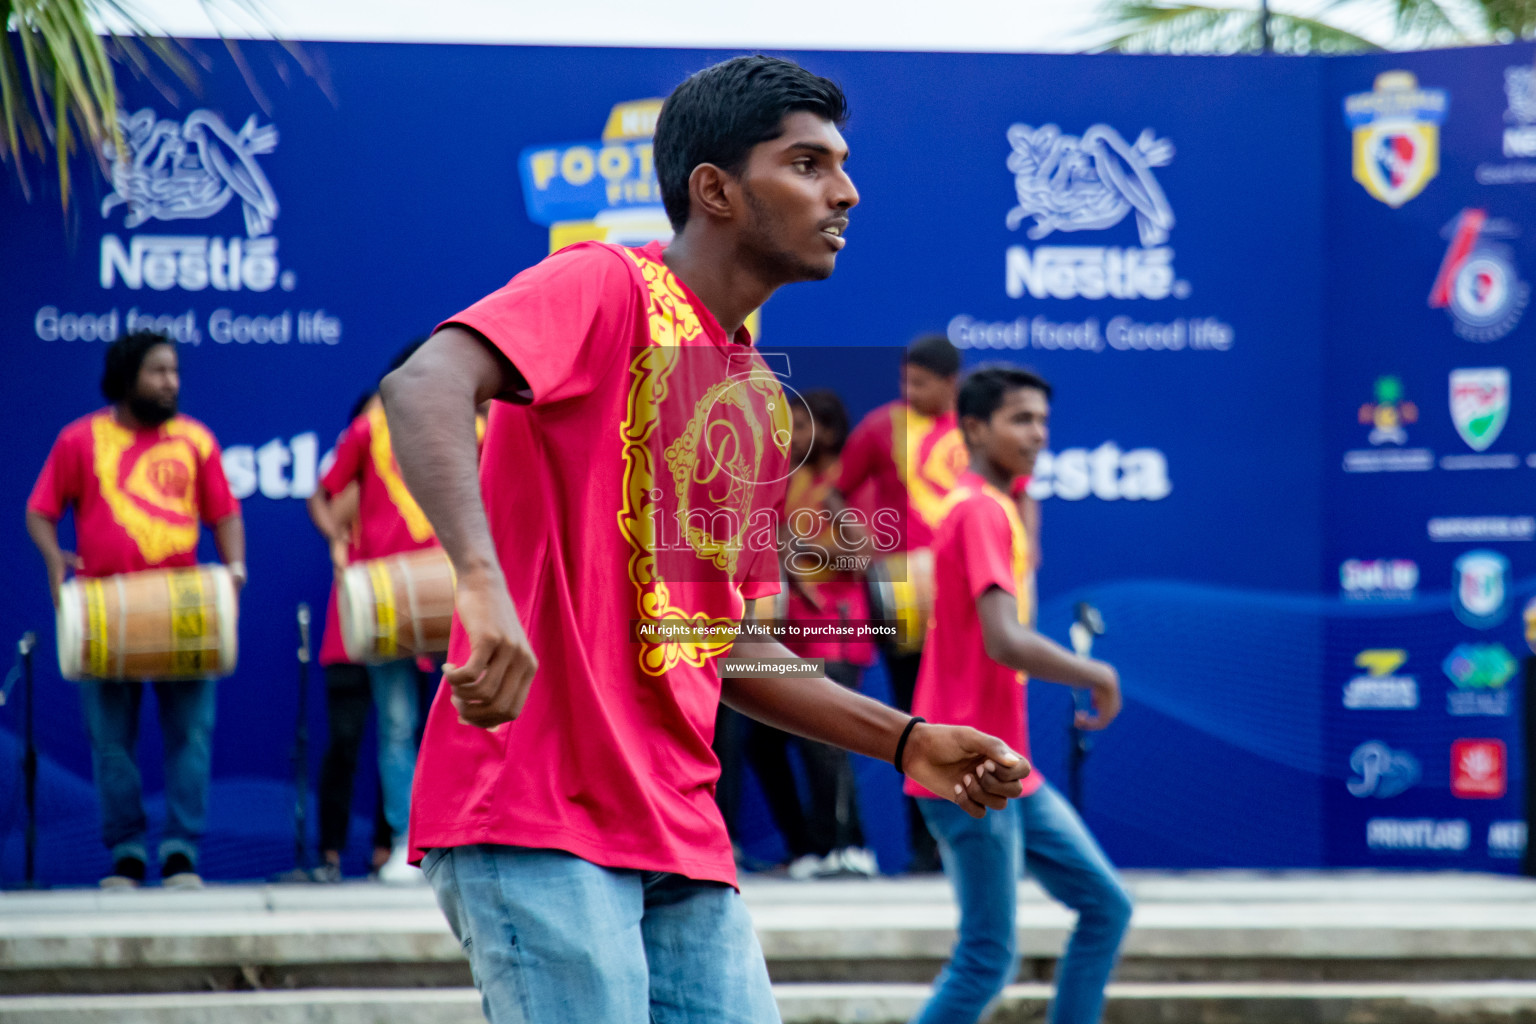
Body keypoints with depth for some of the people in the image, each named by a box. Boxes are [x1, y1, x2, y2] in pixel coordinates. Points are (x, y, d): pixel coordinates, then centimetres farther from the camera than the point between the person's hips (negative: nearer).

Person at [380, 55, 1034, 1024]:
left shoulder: (762, 398, 20)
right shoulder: (607, 288, -4)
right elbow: (425, 384, -23)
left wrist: (906, 742, 16)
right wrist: (482, 580, -39)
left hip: (684, 840, 8)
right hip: (537, 827, -8)